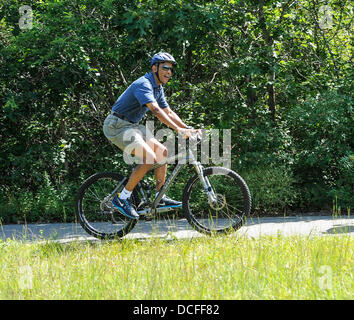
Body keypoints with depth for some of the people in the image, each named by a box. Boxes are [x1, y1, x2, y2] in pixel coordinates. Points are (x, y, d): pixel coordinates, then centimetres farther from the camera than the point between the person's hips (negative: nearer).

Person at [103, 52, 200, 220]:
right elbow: (156, 110, -34)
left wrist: (188, 129, 2)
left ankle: (160, 197, 9)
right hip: (117, 125, -10)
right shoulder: (144, 84, -21)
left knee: (162, 152, 3)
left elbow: (168, 112, 15)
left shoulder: (158, 88, 11)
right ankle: (122, 198, -16)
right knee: (150, 158, -22)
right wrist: (178, 130, -40)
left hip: (132, 126, 10)